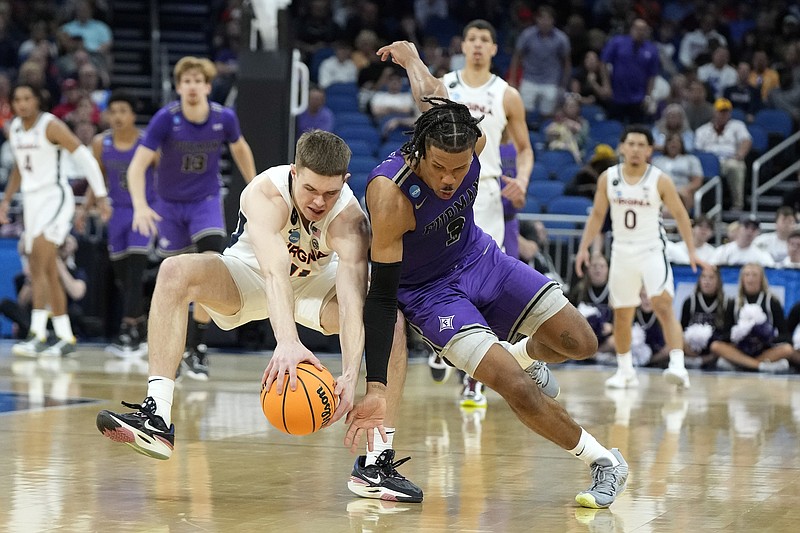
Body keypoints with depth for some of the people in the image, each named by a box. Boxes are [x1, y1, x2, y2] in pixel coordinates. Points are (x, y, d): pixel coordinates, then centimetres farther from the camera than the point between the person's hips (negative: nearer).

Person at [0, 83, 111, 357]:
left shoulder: (51, 126, -12)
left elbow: (85, 158, -11)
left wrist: (101, 197, -13)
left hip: (55, 196, -8)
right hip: (31, 199, 8)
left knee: (38, 265, -20)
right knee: (48, 272, 8)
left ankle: (37, 335, -24)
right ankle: (66, 338, 15)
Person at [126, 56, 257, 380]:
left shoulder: (224, 118, -14)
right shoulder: (166, 119, -20)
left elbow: (240, 149, 9)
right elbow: (138, 165, -22)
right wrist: (140, 205, -38)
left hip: (206, 202, 0)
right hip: (169, 204, 0)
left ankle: (196, 348, -12)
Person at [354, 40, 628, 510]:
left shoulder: (470, 140, -23)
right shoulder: (390, 194, -36)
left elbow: (429, 90, 1)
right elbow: (381, 295, -31)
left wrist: (408, 54, 25)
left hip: (476, 256, 5)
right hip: (427, 290, -5)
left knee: (580, 344, 0)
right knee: (517, 387, -21)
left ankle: (518, 355, 35)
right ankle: (604, 463, -2)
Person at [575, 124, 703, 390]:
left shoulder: (660, 180, -8)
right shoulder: (608, 178, 0)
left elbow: (680, 214, -2)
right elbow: (597, 215, 9)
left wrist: (691, 251, -9)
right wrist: (584, 247, 0)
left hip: (652, 251, -3)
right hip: (622, 252, 3)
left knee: (664, 306, -20)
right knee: (621, 315, 9)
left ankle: (678, 366, -28)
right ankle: (625, 371, 24)